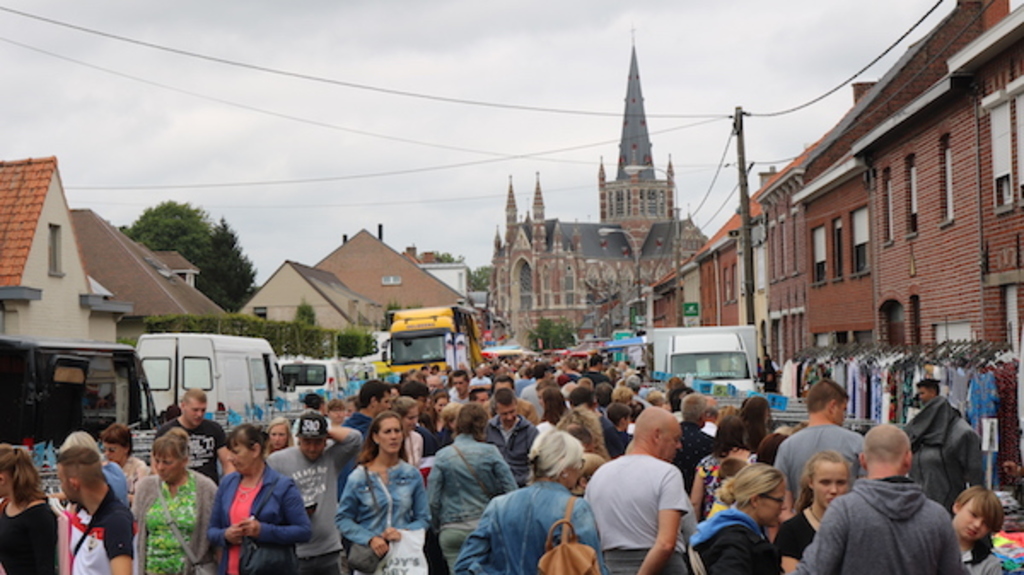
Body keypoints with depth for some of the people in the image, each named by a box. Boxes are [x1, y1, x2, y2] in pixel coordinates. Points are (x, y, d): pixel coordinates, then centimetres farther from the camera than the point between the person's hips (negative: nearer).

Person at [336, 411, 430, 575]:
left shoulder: (413, 475, 6)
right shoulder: (359, 477, 0)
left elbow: (423, 519, 9)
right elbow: (342, 519, 2)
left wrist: (402, 532, -11)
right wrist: (370, 539, -12)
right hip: (369, 559, -1)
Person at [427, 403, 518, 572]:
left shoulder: (443, 456, 0)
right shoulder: (490, 452, -2)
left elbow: (432, 500, -2)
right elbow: (511, 491, -5)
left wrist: (437, 526, 14)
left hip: (452, 531, 0)